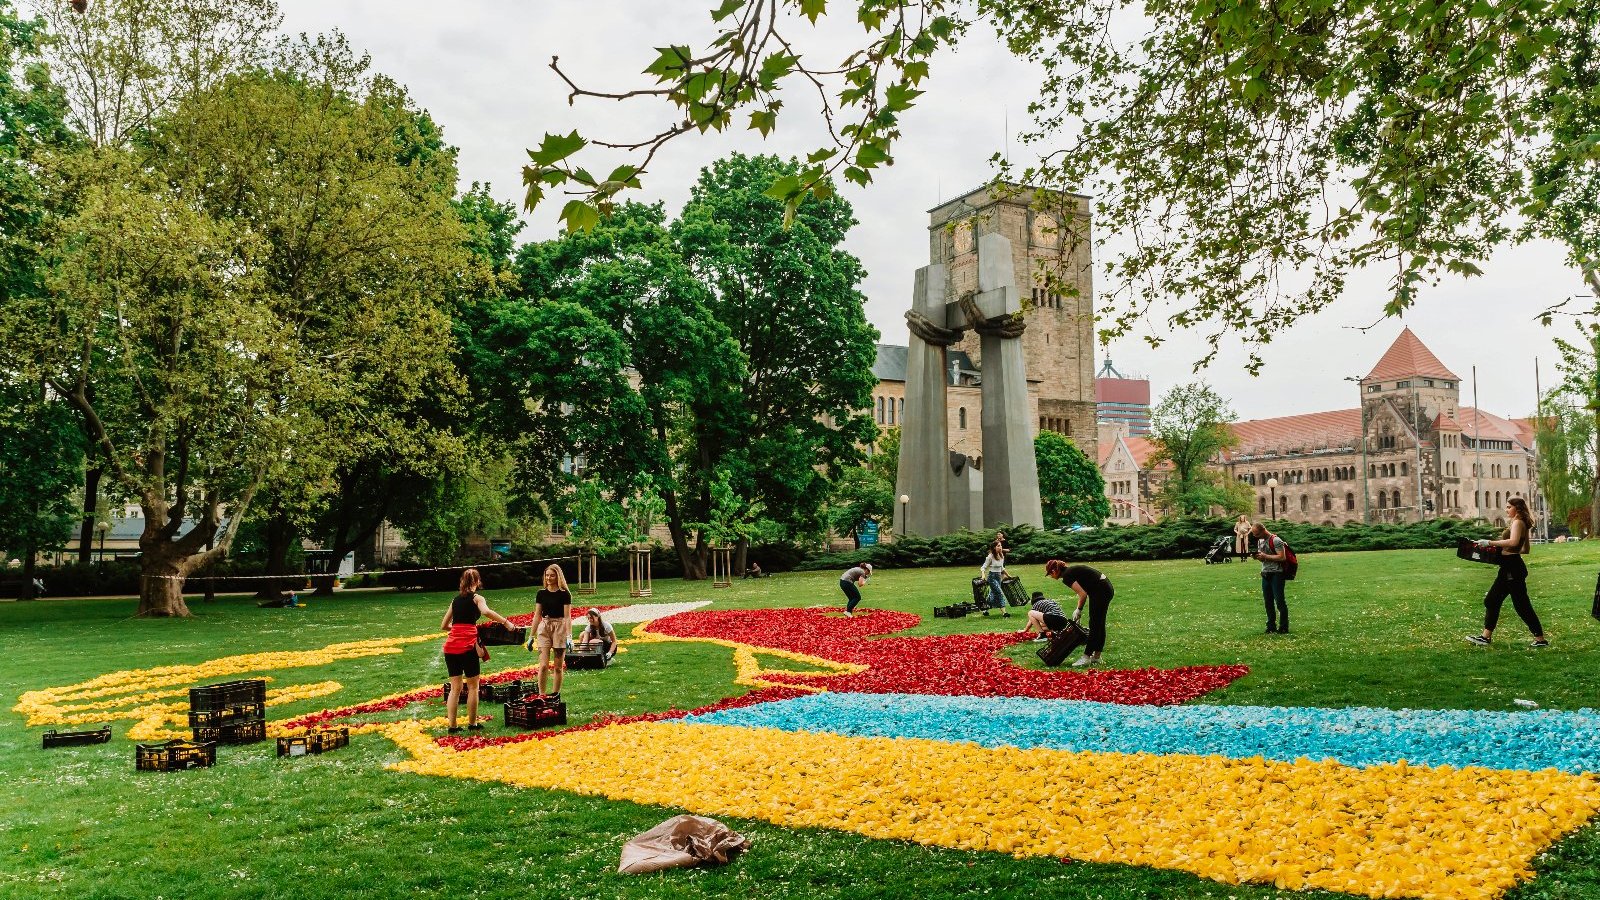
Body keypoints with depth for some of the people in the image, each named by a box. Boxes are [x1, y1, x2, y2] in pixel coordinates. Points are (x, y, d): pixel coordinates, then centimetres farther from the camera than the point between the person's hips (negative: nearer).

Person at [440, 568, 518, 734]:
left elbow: (443, 626, 25)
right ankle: (472, 724, 13)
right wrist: (506, 622, -15)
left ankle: (452, 726, 7)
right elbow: (486, 611, -20)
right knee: (472, 686, 8)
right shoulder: (476, 598, 4)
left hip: (450, 647, 5)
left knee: (455, 687, 10)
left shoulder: (455, 600, 20)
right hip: (467, 647, -5)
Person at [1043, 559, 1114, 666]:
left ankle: (1086, 657, 1)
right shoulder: (1070, 570, 15)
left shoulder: (1066, 576, -13)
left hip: (1100, 592, -10)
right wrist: (1078, 610, 14)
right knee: (1099, 625, 13)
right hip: (1107, 588, 10)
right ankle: (1096, 657, 19)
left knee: (1094, 626, -4)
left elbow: (1083, 594, -17)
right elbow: (1084, 592, 17)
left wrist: (1079, 610, -4)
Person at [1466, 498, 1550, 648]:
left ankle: (1541, 639, 4)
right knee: (1491, 600, 11)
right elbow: (1526, 549, 22)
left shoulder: (1518, 522, -11)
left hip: (1513, 568, -10)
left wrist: (1490, 543, -26)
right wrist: (1510, 551, 21)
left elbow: (1513, 541, -29)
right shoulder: (1522, 524, 18)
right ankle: (1485, 637, 14)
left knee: (1521, 605, -4)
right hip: (1509, 568, 10)